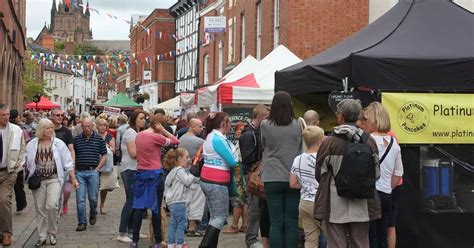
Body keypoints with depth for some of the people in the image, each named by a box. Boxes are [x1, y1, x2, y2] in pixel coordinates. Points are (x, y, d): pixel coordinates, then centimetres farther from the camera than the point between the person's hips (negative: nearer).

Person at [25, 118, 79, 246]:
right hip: (38, 180, 2)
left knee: (52, 205, -17)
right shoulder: (32, 145, 1)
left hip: (54, 179, -2)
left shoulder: (58, 143, 0)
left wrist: (73, 179, 2)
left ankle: (52, 233, 3)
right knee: (40, 209, 5)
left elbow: (68, 163, 3)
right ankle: (42, 237, 17)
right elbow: (27, 162, 9)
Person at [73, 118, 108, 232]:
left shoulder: (99, 139, 4)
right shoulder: (76, 139, 6)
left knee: (93, 197, 4)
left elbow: (104, 155, 7)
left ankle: (93, 214, 32)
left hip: (93, 172, -1)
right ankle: (82, 222, 4)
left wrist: (98, 168, -1)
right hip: (79, 172, 1)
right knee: (80, 199, -2)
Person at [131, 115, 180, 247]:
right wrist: (163, 131, -5)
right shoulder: (156, 137, -13)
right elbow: (176, 142, -8)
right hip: (155, 173, -6)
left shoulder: (139, 135, 8)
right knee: (156, 207, 1)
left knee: (139, 206, 8)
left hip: (141, 172, 6)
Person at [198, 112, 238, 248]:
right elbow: (232, 162, -16)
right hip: (217, 182, -10)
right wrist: (237, 158, 3)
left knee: (215, 216, 14)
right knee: (221, 217, -4)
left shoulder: (211, 136, 13)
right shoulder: (218, 139, -17)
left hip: (207, 180, 10)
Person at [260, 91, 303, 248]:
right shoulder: (298, 125, -4)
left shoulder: (265, 125, -5)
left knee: (276, 222, 2)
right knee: (292, 223, 5)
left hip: (273, 178, 0)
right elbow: (302, 150, 8)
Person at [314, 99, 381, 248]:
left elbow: (319, 174, -1)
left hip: (335, 207, -2)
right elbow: (376, 173, 6)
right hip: (362, 207, 3)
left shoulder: (329, 142, -10)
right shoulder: (369, 142, -2)